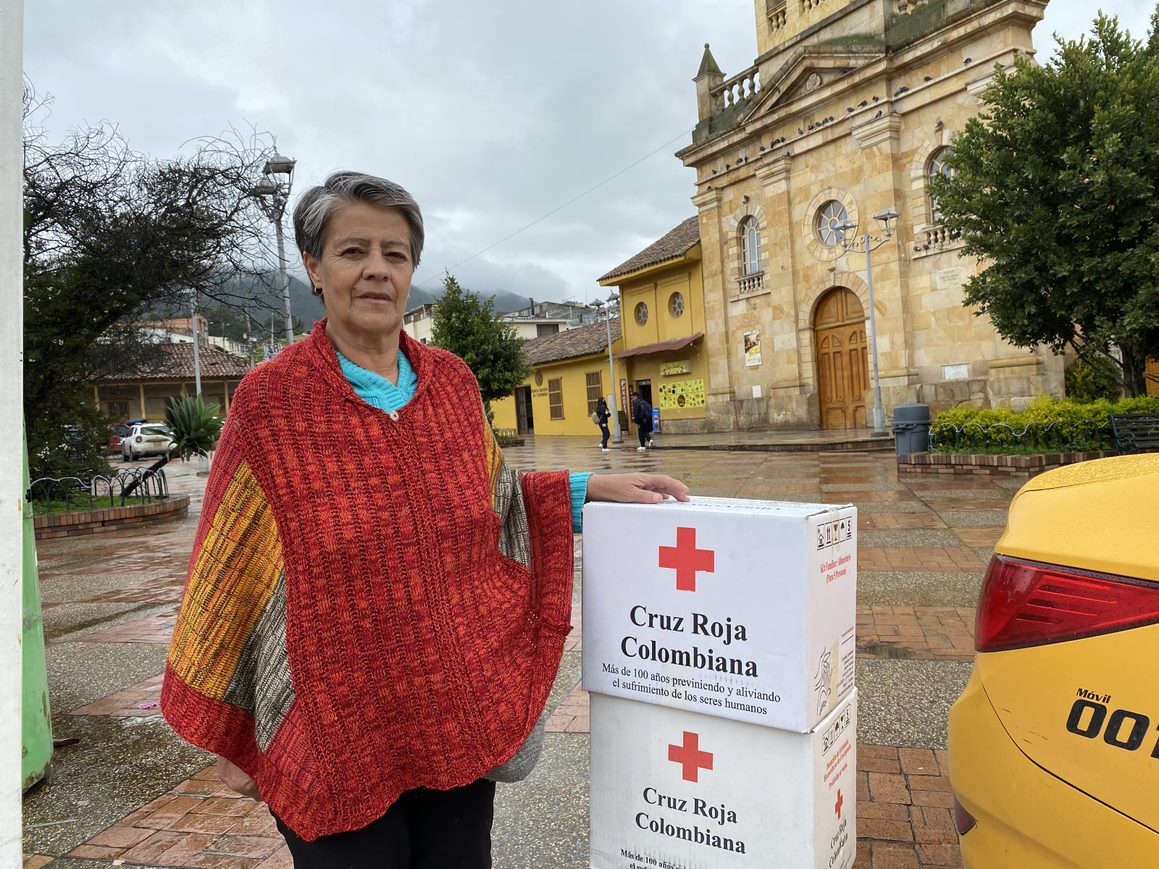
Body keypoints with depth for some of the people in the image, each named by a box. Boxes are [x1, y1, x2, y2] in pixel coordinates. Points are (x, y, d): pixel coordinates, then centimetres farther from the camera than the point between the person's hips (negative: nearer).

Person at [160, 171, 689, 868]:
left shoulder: (454, 383, 1)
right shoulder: (270, 399, -10)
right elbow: (233, 573, -5)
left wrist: (588, 488, 0)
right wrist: (227, 735, -1)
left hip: (461, 717, 4)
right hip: (336, 732, -3)